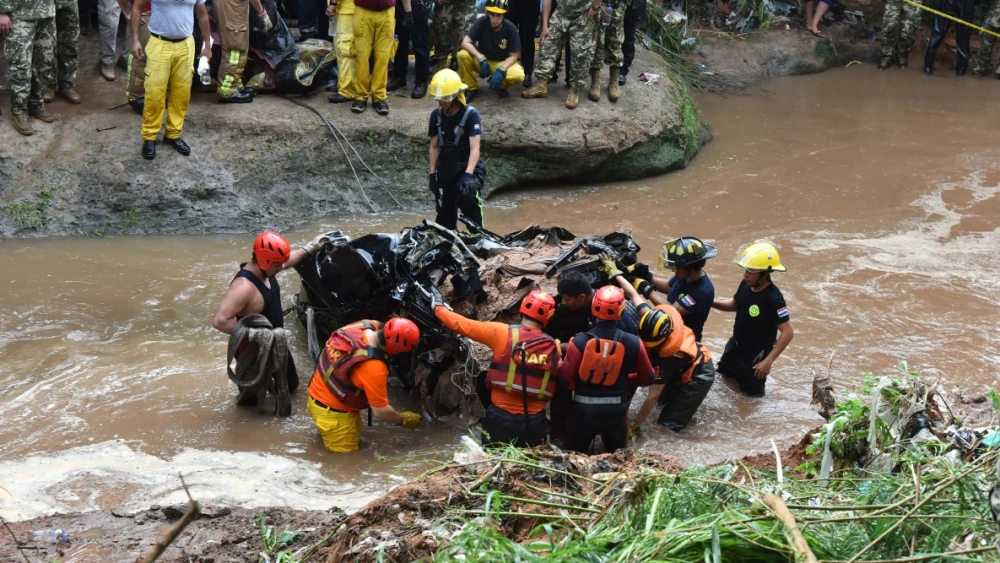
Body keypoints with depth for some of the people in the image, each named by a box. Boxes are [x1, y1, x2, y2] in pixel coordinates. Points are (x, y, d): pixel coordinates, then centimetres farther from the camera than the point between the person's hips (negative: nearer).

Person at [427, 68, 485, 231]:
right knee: (445, 212, 10)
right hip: (445, 168, 5)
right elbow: (434, 146, 9)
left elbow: (474, 148, -21)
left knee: (468, 196, -31)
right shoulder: (436, 115, 2)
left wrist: (468, 174, -32)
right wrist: (432, 173, 7)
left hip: (465, 167, -5)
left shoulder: (470, 115, -15)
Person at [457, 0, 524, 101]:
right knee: (462, 55, -29)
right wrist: (481, 59, -37)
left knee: (518, 76, -32)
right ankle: (472, 88, -5)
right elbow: (465, 43, -24)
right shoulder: (482, 22, -19)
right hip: (482, 61, 1)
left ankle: (501, 86, 4)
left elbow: (514, 55, -14)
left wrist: (501, 70, -31)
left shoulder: (510, 28, -19)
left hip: (502, 63, -1)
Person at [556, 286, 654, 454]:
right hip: (616, 410, 1)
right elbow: (647, 379, 1)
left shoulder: (580, 341, -17)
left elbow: (565, 377, -12)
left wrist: (559, 363, 10)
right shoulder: (633, 343, -11)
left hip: (584, 409, -1)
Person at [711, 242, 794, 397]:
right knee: (722, 376, 29)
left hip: (755, 354, -8)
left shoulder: (773, 299, -34)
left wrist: (768, 361, -30)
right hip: (736, 345, 8)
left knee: (751, 392, 11)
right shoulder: (746, 284, -13)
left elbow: (787, 332, -30)